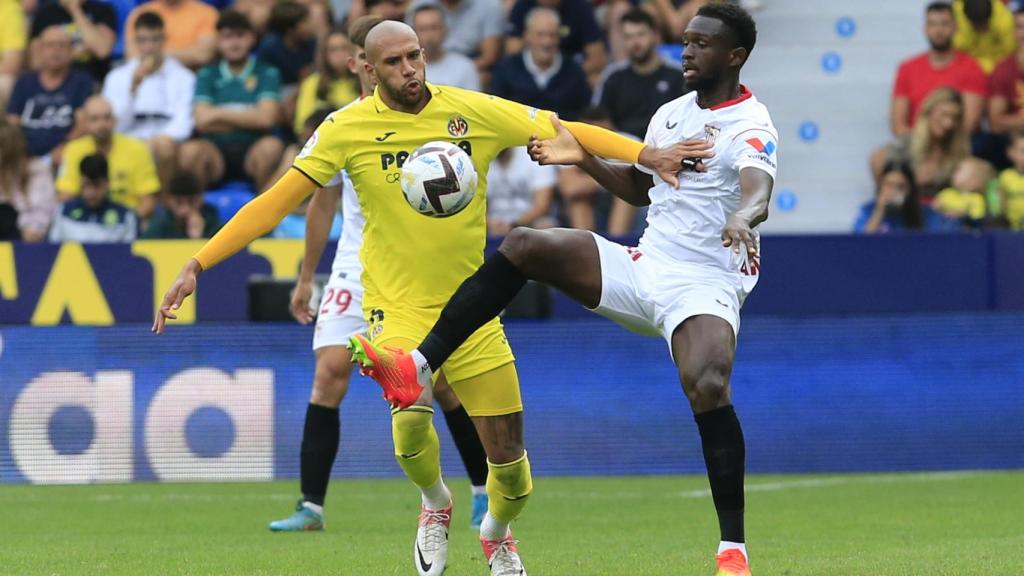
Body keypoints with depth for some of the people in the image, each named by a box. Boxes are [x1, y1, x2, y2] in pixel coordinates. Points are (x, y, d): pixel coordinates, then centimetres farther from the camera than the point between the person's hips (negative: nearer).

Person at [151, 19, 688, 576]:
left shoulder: (474, 111, -5)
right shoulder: (348, 128, -8)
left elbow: (568, 133, -1)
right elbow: (276, 201, -8)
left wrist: (646, 154, -14)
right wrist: (197, 264, -13)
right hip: (397, 306, -2)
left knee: (509, 460, 1)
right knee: (412, 412, -30)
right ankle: (435, 505, 4)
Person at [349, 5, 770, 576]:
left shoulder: (750, 126, -11)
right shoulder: (671, 113, 14)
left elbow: (759, 192, -32)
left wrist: (742, 218, -55)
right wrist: (583, 158, 14)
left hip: (706, 287, -7)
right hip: (645, 267, 7)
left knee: (708, 386, -32)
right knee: (524, 246, -8)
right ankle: (417, 368, -10)